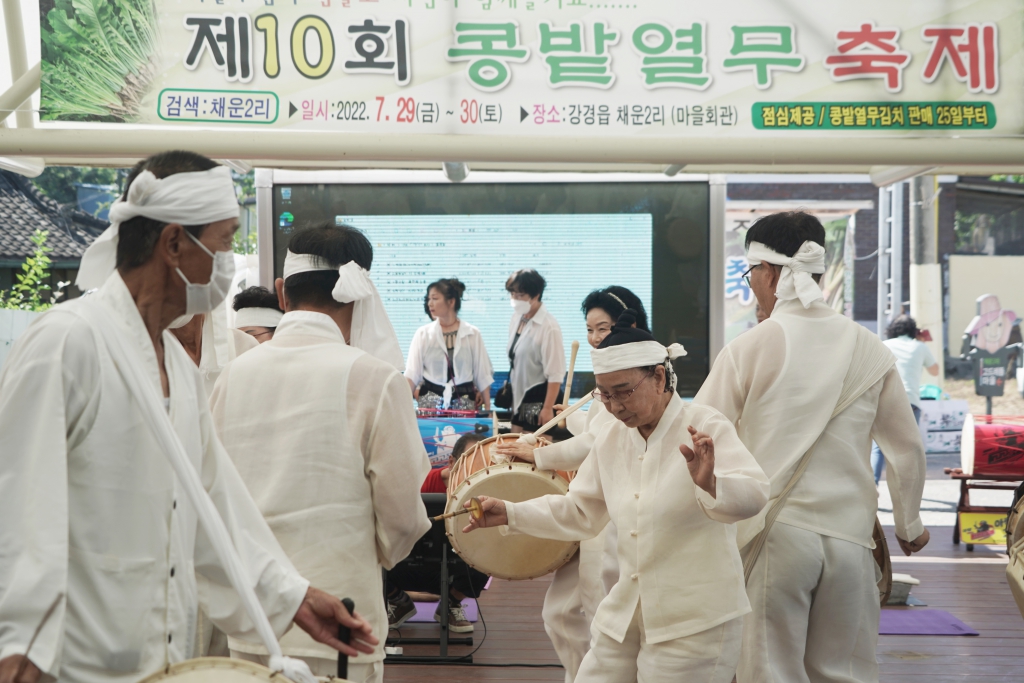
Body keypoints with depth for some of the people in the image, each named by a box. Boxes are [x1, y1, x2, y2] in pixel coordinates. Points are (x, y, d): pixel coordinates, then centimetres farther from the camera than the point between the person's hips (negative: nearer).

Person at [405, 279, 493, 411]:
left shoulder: (472, 334, 2)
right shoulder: (423, 334, 3)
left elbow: (482, 375, 4)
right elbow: (412, 374, -1)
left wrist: (487, 410, 1)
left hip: (463, 402, 0)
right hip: (430, 402, 1)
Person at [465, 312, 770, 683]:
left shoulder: (704, 427, -12)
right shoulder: (612, 438, 5)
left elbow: (753, 495, -25)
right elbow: (580, 511, 15)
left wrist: (710, 485, -46)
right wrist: (510, 513, 5)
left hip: (696, 621, -6)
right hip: (626, 615, 6)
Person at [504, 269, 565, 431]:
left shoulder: (549, 327, -19)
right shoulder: (517, 319, 4)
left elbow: (555, 374, -18)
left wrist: (548, 408, -19)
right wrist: (508, 388, 17)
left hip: (537, 401, -8)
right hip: (518, 399, 8)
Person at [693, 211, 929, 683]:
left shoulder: (748, 349, -8)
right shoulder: (867, 348, 2)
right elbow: (907, 447, 10)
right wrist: (909, 524, 24)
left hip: (773, 534, -3)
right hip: (849, 536, 3)